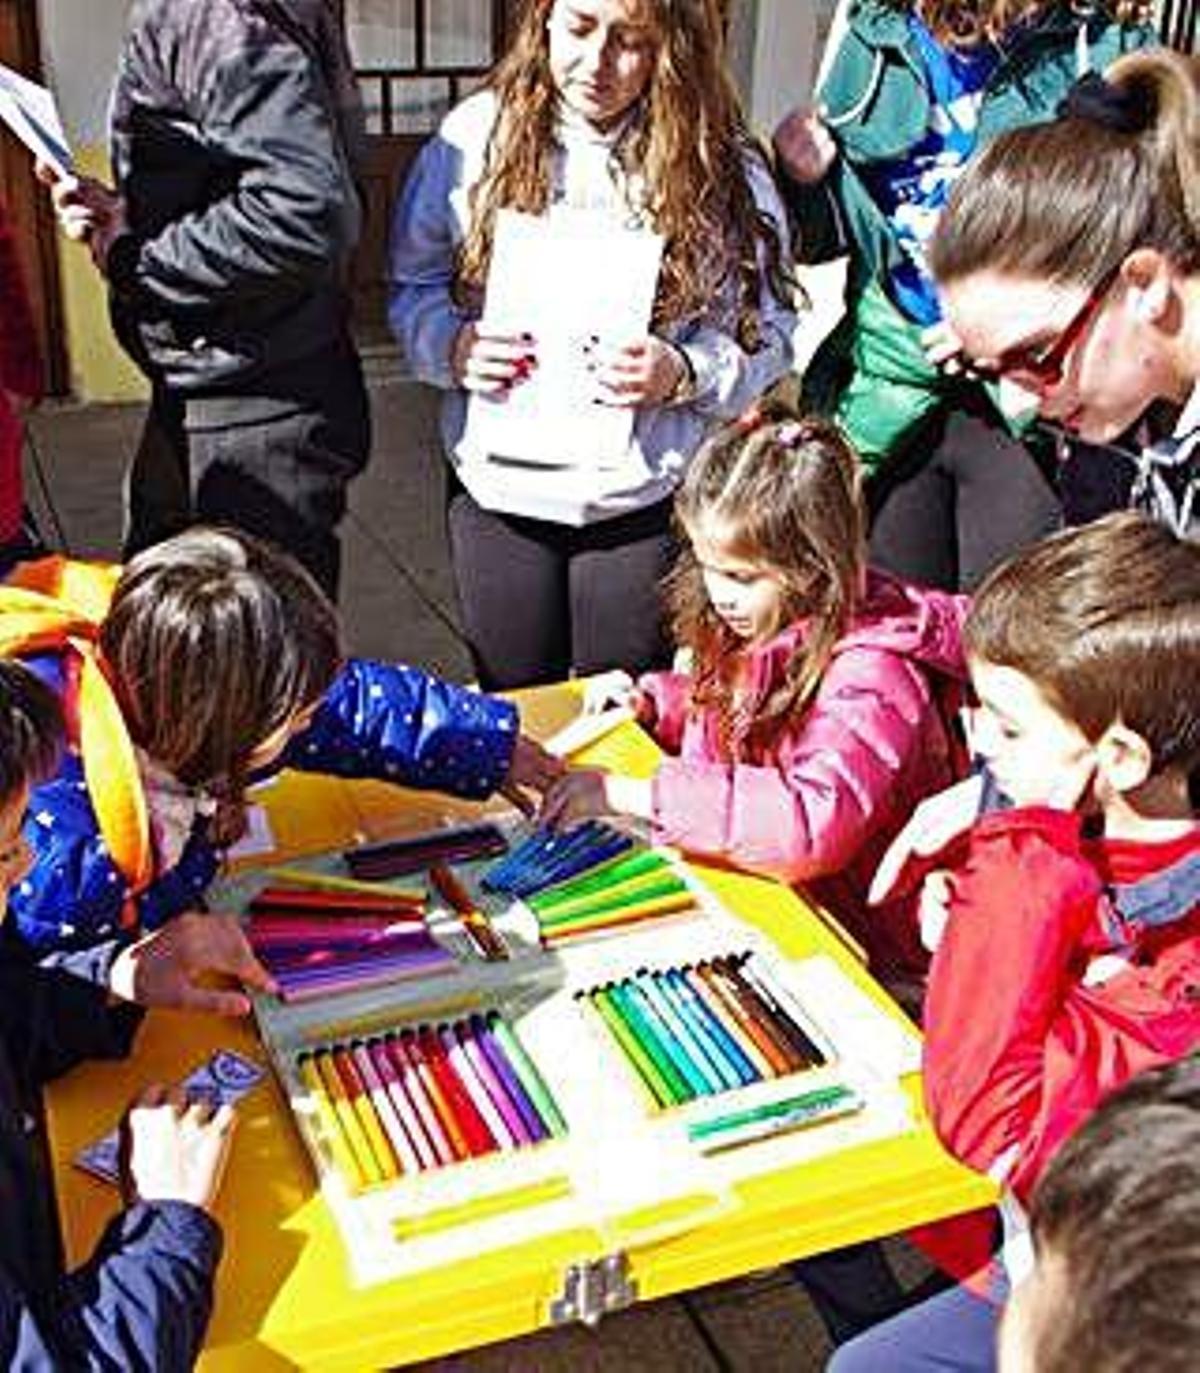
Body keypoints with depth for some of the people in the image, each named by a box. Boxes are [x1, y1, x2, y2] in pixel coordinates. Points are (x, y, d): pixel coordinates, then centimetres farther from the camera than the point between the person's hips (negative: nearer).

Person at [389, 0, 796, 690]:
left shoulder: (724, 165, -5)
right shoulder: (474, 134, -1)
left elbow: (766, 329, -2)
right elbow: (412, 288, 7)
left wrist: (682, 374, -20)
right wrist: (454, 346, -14)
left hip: (645, 497, -1)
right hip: (499, 485, 2)